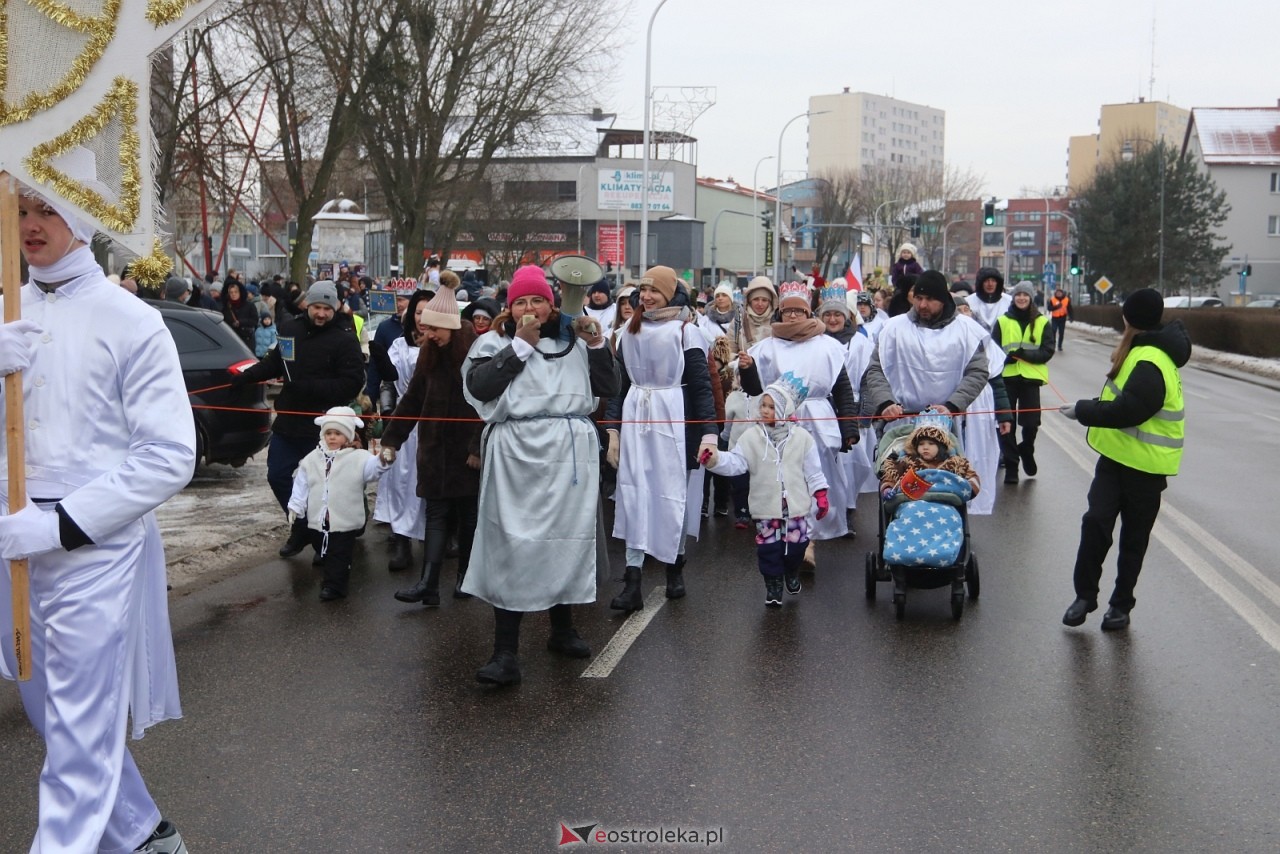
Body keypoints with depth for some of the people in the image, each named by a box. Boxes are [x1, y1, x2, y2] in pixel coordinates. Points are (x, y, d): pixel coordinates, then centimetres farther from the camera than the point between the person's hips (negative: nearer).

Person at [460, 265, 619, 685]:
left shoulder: (573, 341, 14)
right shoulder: (494, 342, 7)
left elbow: (608, 388, 12)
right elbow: (478, 386, -10)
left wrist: (597, 344, 0)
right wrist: (521, 344, -9)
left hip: (570, 453, 3)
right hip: (517, 453, -3)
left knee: (567, 539, 11)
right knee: (513, 545, -7)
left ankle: (562, 627, 31)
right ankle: (505, 653, -5)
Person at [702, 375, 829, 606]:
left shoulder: (801, 437, -2)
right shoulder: (752, 436, -2)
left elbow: (812, 470, 3)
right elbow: (736, 462, -8)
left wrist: (820, 495, 2)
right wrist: (715, 459, -25)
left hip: (795, 505, 0)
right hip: (766, 507, 0)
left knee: (796, 545, 7)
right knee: (768, 548, 2)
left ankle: (792, 573, 36)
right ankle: (773, 584, 19)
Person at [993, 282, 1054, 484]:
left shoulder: (1042, 322, 3)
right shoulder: (1002, 321, 4)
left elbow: (1048, 351, -1)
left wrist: (1025, 354, -18)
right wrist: (1007, 356, -18)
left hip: (1031, 378, 0)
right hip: (1007, 376, 0)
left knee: (1031, 422, 1)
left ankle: (1026, 451, 31)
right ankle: (1011, 465, 13)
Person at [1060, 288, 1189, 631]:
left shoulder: (1150, 362, -22)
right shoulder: (1147, 350, 11)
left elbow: (1127, 410, -29)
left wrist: (1083, 410, -19)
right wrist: (1091, 407, 4)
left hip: (1144, 464, -8)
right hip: (1118, 455, 8)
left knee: (1134, 537, 7)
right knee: (1096, 520, -3)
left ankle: (1121, 603, 18)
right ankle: (1085, 593, 5)